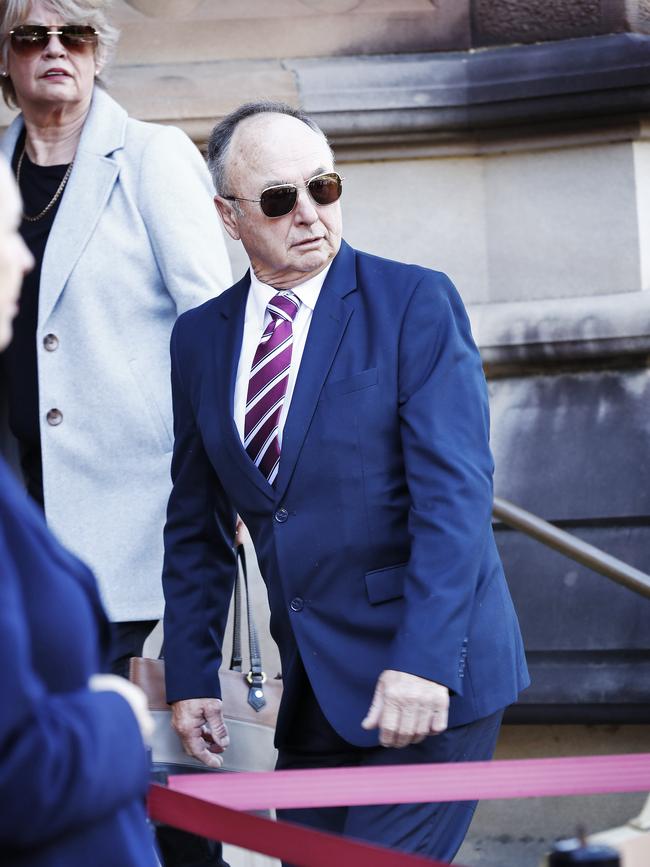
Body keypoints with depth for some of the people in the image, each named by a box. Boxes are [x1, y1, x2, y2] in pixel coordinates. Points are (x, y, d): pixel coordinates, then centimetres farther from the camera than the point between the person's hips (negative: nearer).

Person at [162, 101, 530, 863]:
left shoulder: (416, 302, -5)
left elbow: (455, 491, -13)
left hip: (429, 679, -5)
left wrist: (423, 661, -21)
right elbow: (196, 526, 16)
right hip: (313, 691, 5)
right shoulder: (200, 337, 10)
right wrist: (190, 676, 10)